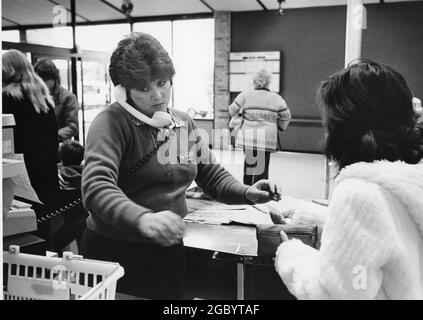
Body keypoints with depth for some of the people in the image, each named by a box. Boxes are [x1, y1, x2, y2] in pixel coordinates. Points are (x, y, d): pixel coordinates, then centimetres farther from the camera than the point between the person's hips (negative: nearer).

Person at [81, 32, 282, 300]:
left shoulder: (185, 124, 6)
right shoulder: (112, 122, -15)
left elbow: (213, 175, 13)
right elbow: (97, 188, -29)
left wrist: (246, 193, -6)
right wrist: (143, 219, -47)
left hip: (169, 251, 6)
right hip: (115, 251, -5)